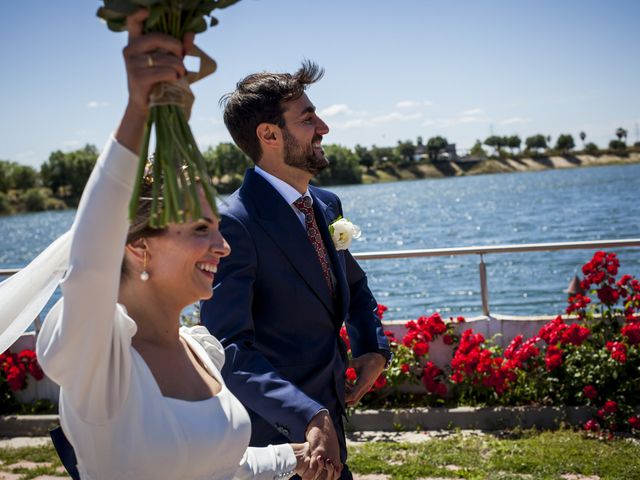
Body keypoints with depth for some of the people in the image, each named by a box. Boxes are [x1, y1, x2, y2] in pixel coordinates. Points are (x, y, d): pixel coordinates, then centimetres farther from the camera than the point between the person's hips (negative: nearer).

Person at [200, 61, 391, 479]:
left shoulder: (326, 206, 6)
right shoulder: (234, 225, -21)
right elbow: (228, 348, -27)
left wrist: (374, 347, 4)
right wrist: (309, 417, -37)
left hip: (327, 417, 8)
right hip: (276, 433, -7)